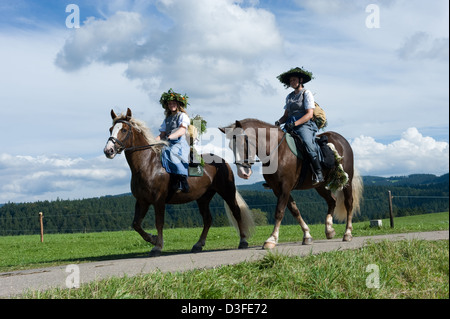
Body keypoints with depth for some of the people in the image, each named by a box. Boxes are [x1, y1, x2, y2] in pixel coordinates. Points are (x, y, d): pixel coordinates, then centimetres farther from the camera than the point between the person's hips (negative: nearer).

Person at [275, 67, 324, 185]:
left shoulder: (306, 93, 4)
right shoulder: (289, 97, 22)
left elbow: (309, 114, -7)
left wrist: (294, 124, -20)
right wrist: (279, 122, -2)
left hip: (305, 125, -6)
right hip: (290, 127, 6)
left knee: (308, 144, -33)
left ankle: (318, 174, -31)